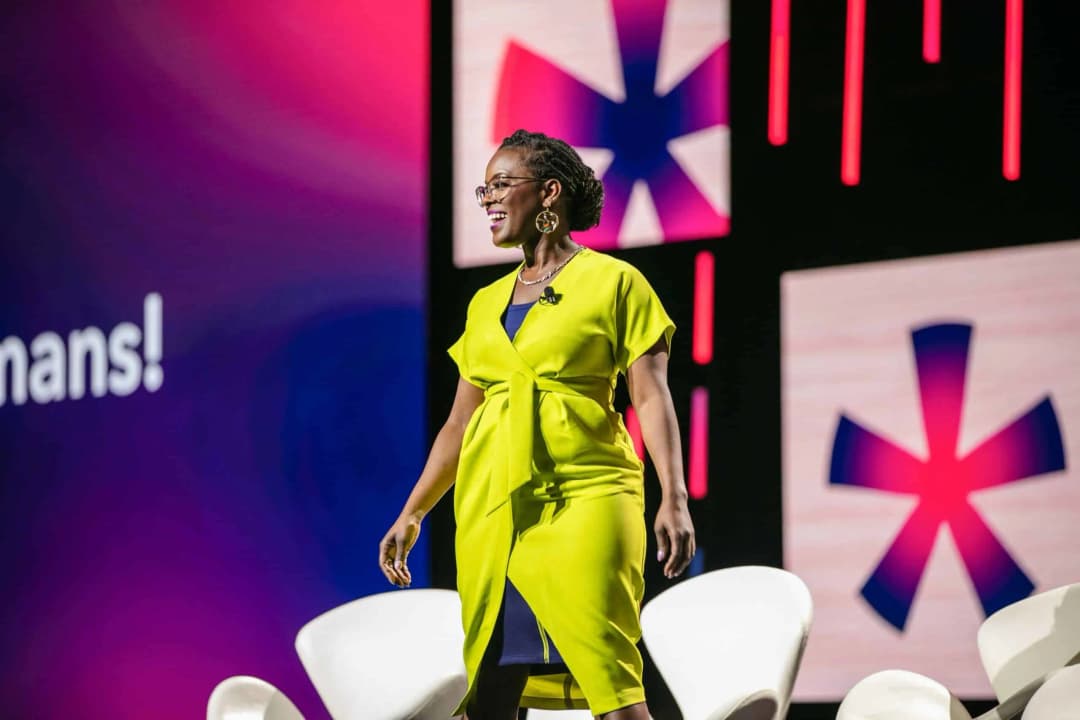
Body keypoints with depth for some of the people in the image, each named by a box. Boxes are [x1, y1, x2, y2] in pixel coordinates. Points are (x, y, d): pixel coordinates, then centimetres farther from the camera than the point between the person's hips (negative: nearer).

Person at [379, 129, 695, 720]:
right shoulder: (486, 304, 18)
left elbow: (651, 397, -5)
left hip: (584, 498, -5)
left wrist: (674, 499, -16)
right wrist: (412, 513, 17)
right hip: (492, 507, 6)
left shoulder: (613, 282, 3)